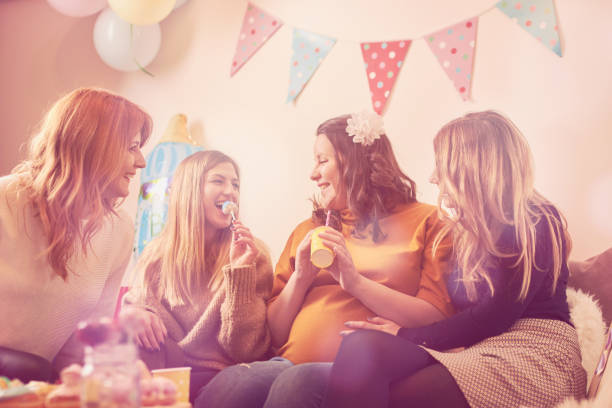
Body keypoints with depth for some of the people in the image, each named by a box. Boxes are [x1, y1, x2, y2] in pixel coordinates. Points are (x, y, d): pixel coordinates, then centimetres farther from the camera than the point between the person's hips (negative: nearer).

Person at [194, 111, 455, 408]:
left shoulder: (423, 220, 11)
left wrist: (355, 281, -9)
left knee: (297, 382, -35)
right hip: (292, 363, 3)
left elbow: (437, 323, -4)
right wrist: (300, 278, 3)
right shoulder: (307, 231, 23)